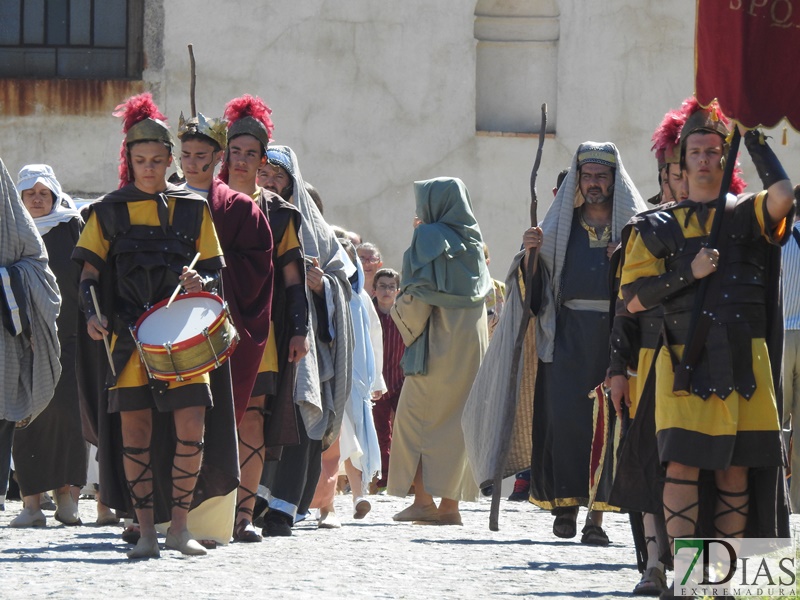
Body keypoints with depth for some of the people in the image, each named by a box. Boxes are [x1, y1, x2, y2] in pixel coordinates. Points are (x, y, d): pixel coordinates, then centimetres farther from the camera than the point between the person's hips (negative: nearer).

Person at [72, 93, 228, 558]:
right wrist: (94, 314, -11)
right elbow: (90, 272, 6)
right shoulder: (110, 210, 8)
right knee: (134, 427, -3)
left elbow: (214, 271, 12)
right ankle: (147, 530, 4)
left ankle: (179, 524, 2)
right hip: (129, 337, 0)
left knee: (191, 427, -9)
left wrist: (200, 283, -11)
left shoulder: (193, 208, 11)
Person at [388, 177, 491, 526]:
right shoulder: (471, 241, 13)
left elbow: (417, 295, -13)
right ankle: (450, 505, 4)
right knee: (457, 420, 8)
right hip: (472, 339, 7)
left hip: (438, 340, -7)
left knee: (415, 418, -1)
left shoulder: (429, 239, -6)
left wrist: (401, 314, 6)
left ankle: (423, 499, -10)